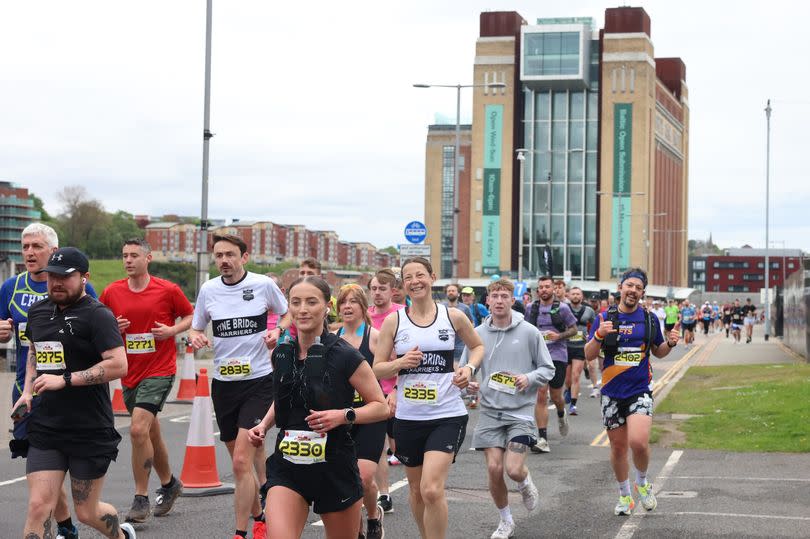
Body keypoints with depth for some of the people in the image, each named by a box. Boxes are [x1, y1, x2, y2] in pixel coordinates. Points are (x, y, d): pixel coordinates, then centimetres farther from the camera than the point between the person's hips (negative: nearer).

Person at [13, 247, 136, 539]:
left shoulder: (97, 315, -11)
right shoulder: (38, 311, 9)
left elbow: (118, 365, -21)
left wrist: (65, 380, -21)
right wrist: (27, 391, 13)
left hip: (90, 432, -5)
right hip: (44, 428, 5)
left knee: (86, 512, 9)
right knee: (39, 507, -7)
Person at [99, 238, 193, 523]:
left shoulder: (168, 290, -6)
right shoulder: (111, 292, 3)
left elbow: (190, 316, 6)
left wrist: (172, 330, -11)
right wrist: (112, 328, -8)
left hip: (159, 371, -5)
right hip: (129, 373, 5)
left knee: (138, 429, -19)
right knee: (151, 433, 17)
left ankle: (141, 499, -9)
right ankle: (169, 483, 41)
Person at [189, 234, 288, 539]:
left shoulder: (263, 284, -6)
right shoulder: (208, 289, 3)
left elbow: (288, 314, 10)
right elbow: (195, 328, 14)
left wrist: (277, 331, -10)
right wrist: (195, 338, -9)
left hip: (258, 381, -4)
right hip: (223, 383, 4)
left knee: (241, 462, -15)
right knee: (241, 464, 13)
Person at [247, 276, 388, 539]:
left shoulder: (345, 356, -10)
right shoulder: (281, 354, 4)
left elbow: (381, 407, -5)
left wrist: (344, 416, -21)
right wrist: (264, 425, 5)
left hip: (335, 467, -3)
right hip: (288, 467, 3)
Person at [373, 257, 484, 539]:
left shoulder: (453, 317, 0)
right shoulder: (393, 321, 0)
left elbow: (477, 346, 18)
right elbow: (377, 369, 3)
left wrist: (469, 367, -2)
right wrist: (400, 363, -16)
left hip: (448, 415, -2)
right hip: (408, 417, 2)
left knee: (432, 490, -17)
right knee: (416, 489, 15)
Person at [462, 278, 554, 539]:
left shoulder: (529, 332, -4)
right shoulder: (478, 334, 2)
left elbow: (548, 369, 2)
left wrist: (529, 378, -17)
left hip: (521, 411, -2)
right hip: (490, 411, 2)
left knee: (513, 469, -12)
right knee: (494, 468, -4)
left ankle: (525, 483, 27)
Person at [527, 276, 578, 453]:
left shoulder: (562, 308, -1)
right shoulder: (532, 308, 7)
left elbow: (573, 329, 4)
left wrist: (559, 336, -13)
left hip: (557, 356, -1)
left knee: (556, 397, 7)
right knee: (540, 396, -9)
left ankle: (561, 415, 46)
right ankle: (542, 440, -9)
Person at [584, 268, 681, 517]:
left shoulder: (649, 319, 4)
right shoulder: (605, 318, 0)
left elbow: (658, 352, 16)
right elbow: (588, 355, -2)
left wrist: (670, 343, -5)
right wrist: (599, 335, -20)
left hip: (640, 390, -1)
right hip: (612, 392, 1)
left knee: (639, 442, -20)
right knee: (618, 447, 10)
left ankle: (642, 482, 10)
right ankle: (625, 495, 30)